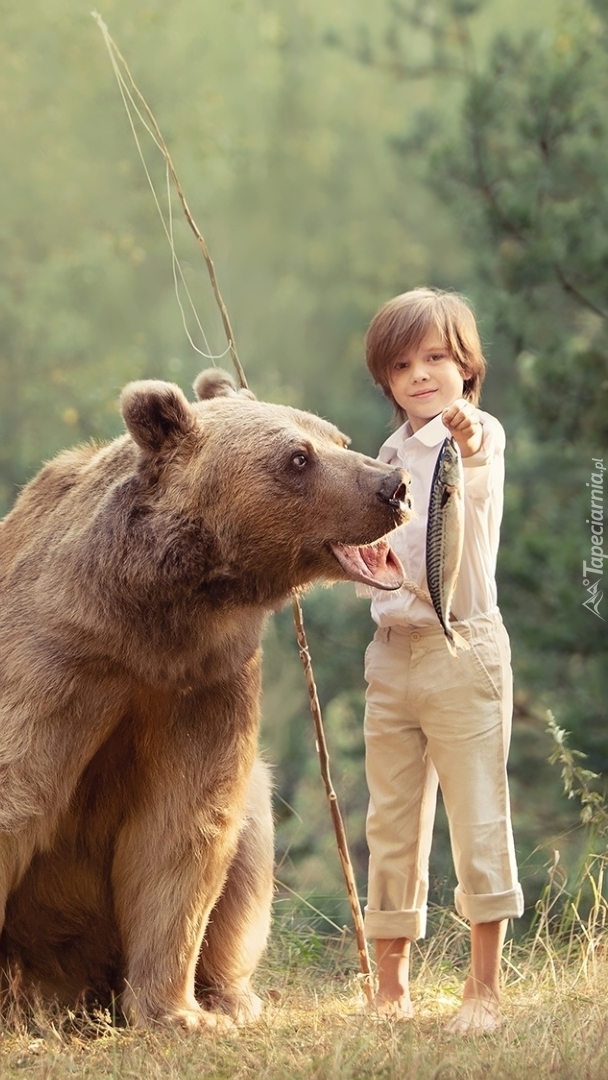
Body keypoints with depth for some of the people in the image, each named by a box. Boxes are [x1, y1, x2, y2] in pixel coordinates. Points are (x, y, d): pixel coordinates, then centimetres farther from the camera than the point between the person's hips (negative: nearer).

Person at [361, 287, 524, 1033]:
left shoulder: (480, 434, -7)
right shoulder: (392, 455, 15)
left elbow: (473, 482, -34)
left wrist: (468, 445, -56)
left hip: (461, 647, -7)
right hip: (391, 654, 7)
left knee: (478, 816, -5)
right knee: (391, 823, 10)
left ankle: (484, 988, 0)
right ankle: (390, 985, 19)